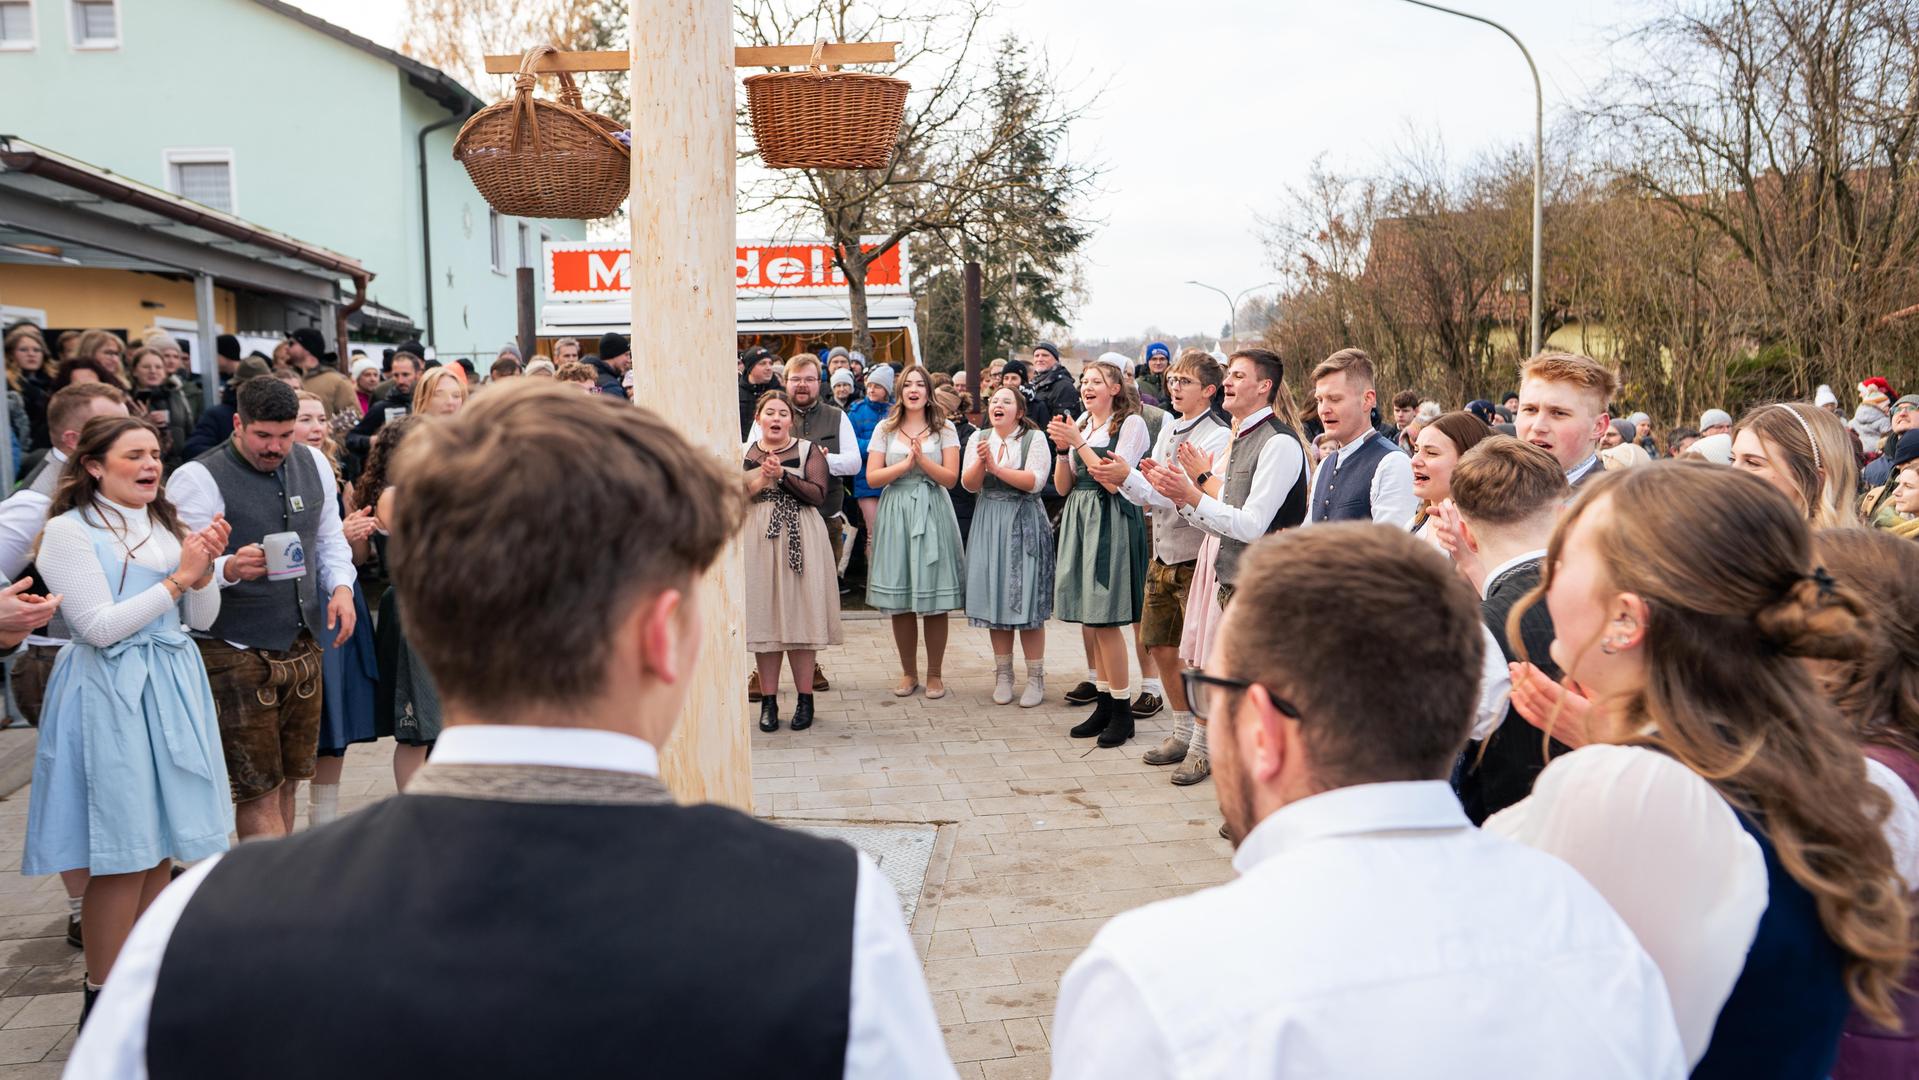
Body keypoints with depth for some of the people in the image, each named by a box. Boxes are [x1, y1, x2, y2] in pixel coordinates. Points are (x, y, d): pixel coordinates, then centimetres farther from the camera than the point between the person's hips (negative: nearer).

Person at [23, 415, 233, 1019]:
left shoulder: (166, 525, 12)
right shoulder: (68, 531, -7)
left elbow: (202, 619, 12)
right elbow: (99, 626, -13)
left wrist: (204, 571, -6)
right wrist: (176, 579, -11)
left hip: (171, 689, 6)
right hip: (111, 695, -6)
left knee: (161, 846, 10)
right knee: (121, 855, -3)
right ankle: (102, 1001, 10)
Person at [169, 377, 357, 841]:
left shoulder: (313, 464, 7)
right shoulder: (198, 479, -12)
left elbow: (329, 538, 18)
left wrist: (341, 586, 0)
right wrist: (231, 568, -36)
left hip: (303, 646, 6)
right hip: (235, 657, -6)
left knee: (287, 780, 14)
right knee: (258, 789, -3)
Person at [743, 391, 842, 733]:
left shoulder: (808, 450, 5)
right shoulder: (744, 453, 11)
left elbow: (818, 494, -8)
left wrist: (782, 475, -16)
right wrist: (762, 479, -14)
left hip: (799, 539, -2)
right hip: (757, 538, 2)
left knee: (800, 615, -3)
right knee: (763, 616, 1)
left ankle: (805, 698, 5)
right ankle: (768, 700, 7)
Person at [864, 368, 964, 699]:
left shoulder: (944, 430, 7)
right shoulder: (885, 429, 10)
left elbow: (951, 477, -2)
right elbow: (872, 477, 1)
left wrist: (922, 457, -14)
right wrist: (905, 463, -11)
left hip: (932, 513, -1)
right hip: (895, 514, 1)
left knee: (935, 603, -2)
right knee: (900, 604, 3)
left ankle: (934, 674, 9)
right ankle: (909, 672, 17)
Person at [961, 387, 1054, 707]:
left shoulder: (1034, 438, -2)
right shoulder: (978, 438, 10)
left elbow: (1035, 481, -14)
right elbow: (968, 484, 2)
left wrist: (996, 467, -18)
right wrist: (981, 461, -16)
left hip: (1024, 525, -3)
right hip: (989, 524, 4)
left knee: (1027, 601, -4)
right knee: (996, 600, 6)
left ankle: (1035, 677, 4)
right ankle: (1003, 674, 17)